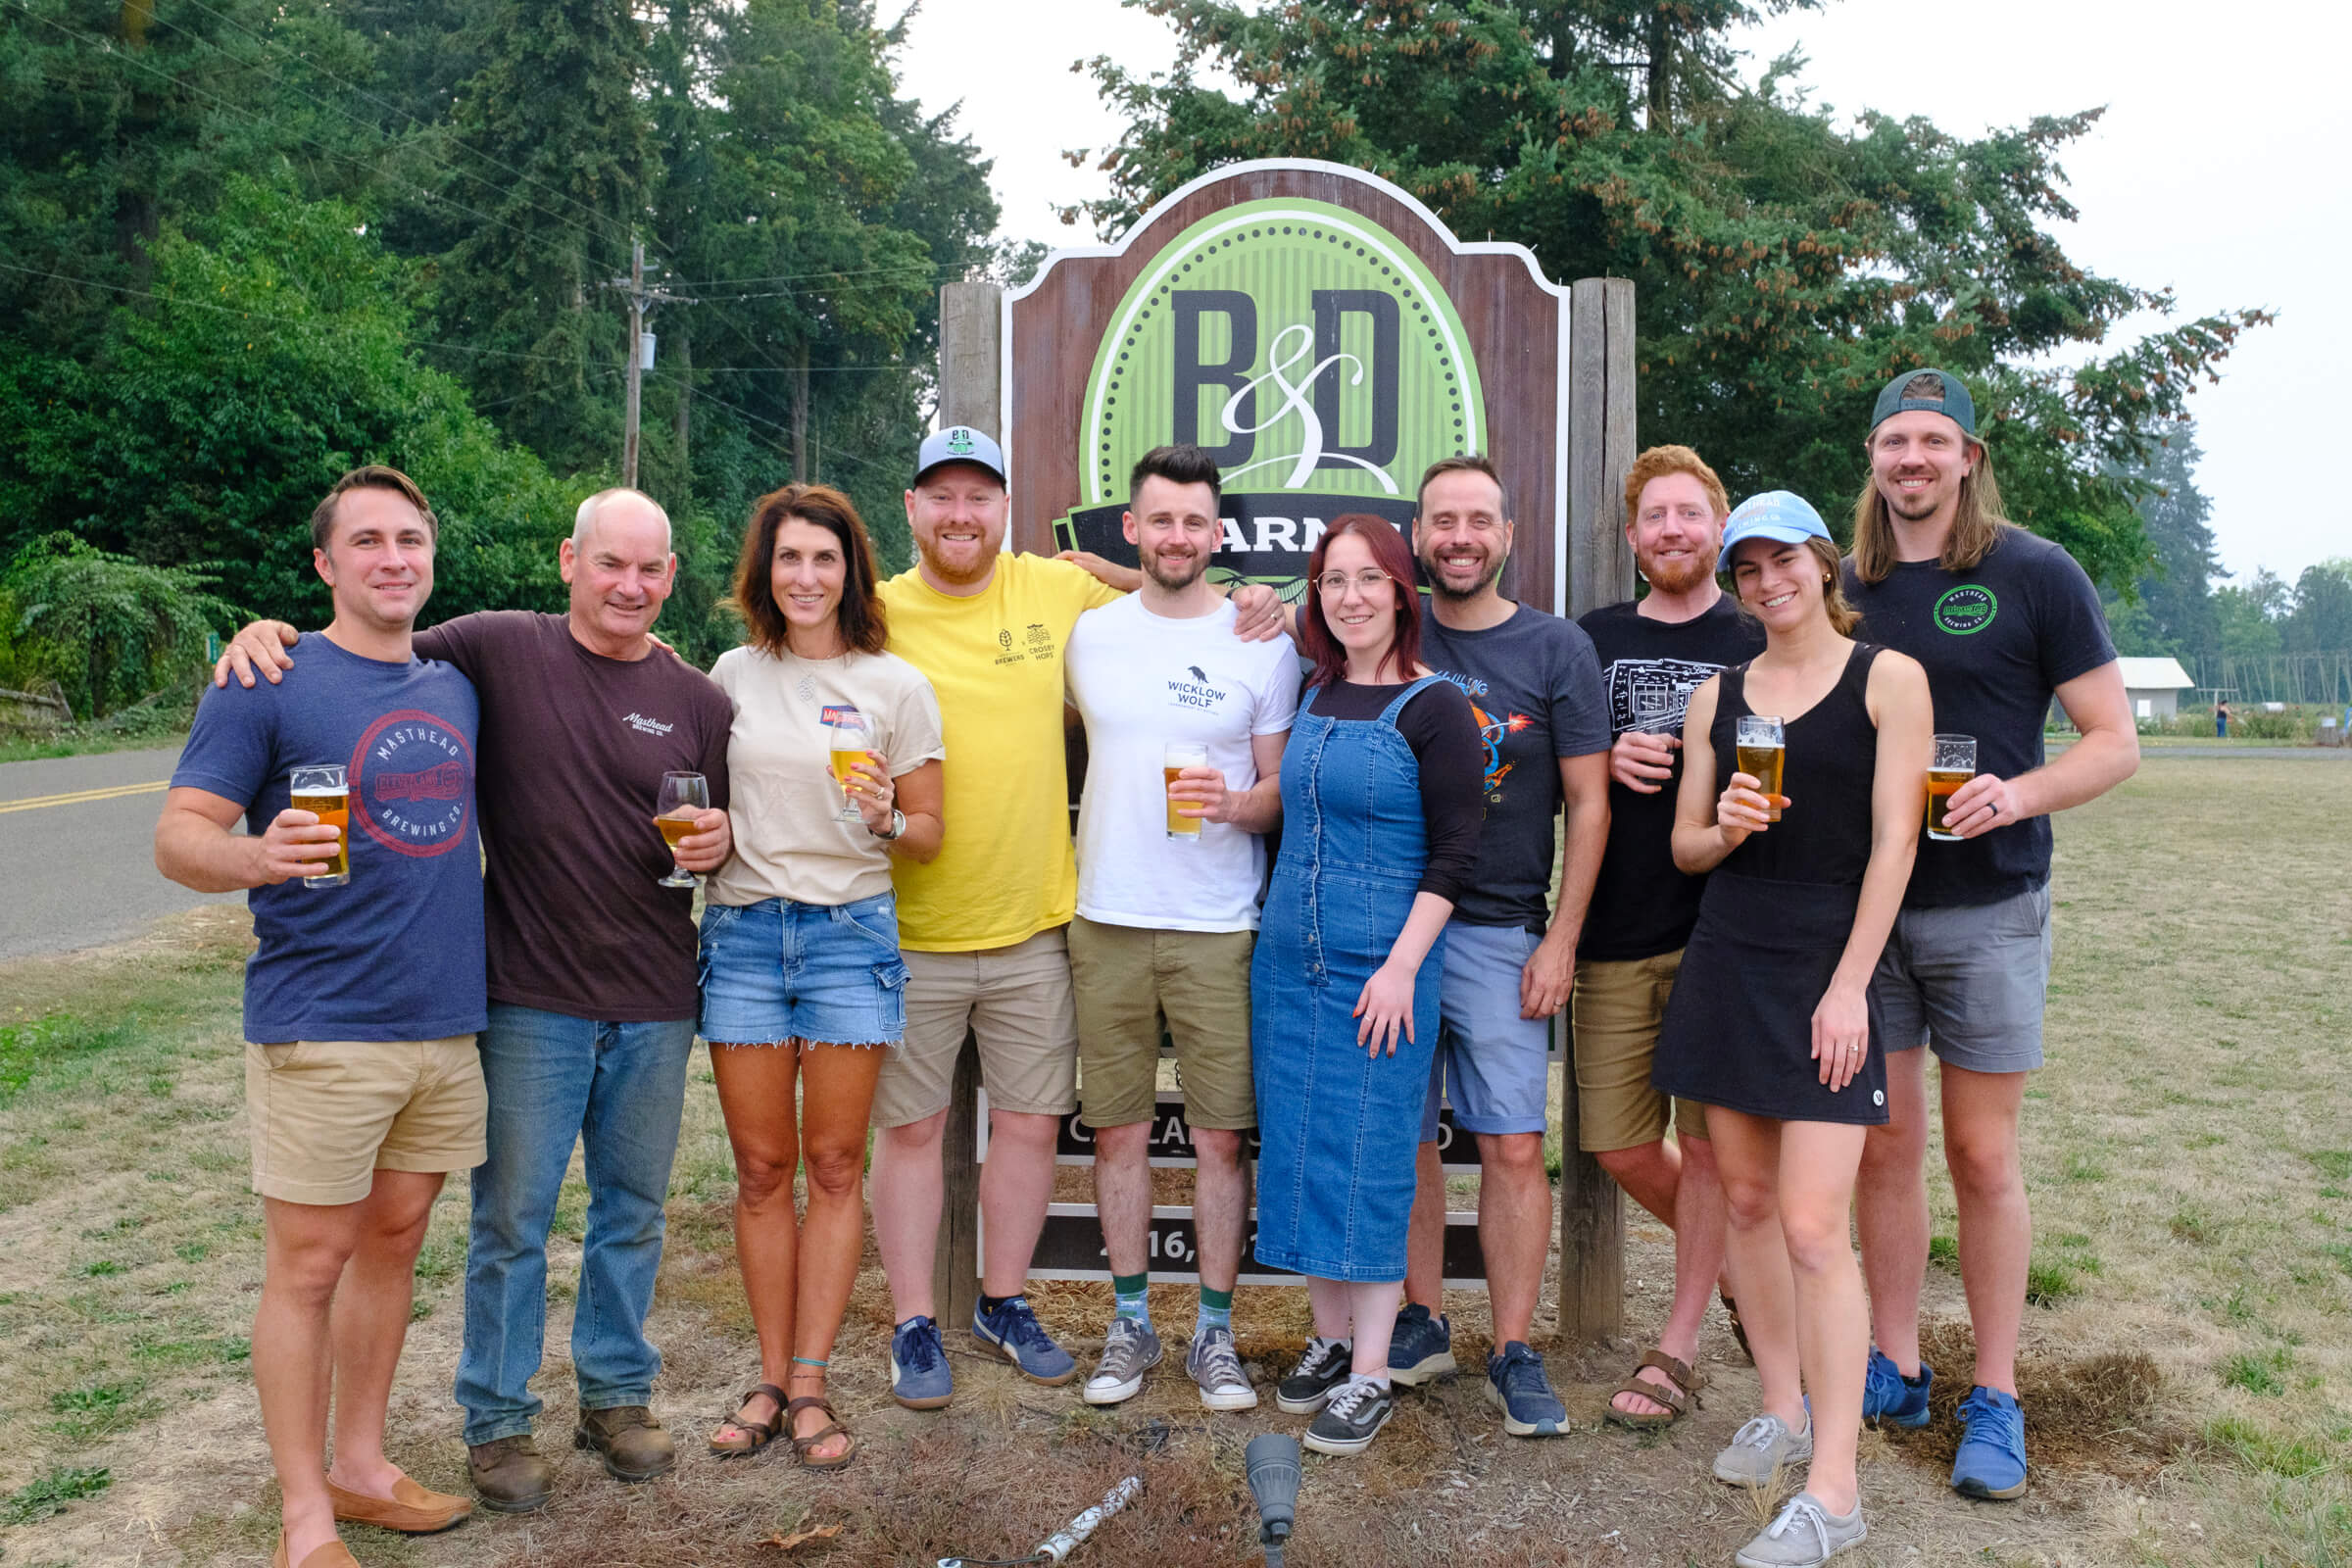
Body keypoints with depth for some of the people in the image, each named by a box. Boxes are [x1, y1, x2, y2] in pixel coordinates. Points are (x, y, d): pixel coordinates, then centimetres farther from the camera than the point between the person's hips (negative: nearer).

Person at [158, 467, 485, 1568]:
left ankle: (359, 1467, 29)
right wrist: (252, 858, -31)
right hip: (321, 1029, -6)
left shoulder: (457, 688, 11)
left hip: (445, 1022, 6)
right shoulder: (269, 684, -6)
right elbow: (178, 836, -10)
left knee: (394, 1240, 14)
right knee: (309, 1263, 1)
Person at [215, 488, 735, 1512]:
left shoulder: (698, 703, 5)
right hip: (531, 1001, -3)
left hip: (655, 1006, 3)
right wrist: (267, 637, -14)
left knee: (632, 1211, 16)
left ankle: (617, 1393, 34)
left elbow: (725, 834, 16)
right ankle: (498, 1419, 26)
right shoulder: (497, 649, -4)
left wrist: (720, 842, -7)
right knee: (511, 1217, 7)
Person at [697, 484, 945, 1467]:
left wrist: (885, 821, -17)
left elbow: (928, 833, 3)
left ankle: (808, 1386, 13)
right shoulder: (733, 674, 7)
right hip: (742, 931, 2)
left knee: (834, 1166, 3)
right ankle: (772, 1379, 18)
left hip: (851, 932, -2)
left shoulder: (894, 685, 1)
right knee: (761, 1168, 6)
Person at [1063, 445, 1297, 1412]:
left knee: (1220, 1135, 2)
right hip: (1107, 922, 2)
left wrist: (1234, 803, -16)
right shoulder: (1090, 634, 8)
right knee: (1119, 1129, 7)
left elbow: (1284, 788, 3)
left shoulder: (1263, 644, 1)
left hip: (1219, 929, -2)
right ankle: (1130, 1324, 21)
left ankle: (1214, 1332, 16)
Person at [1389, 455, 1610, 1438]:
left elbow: (1589, 804, 1)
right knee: (1405, 1137, 8)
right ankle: (1420, 1323, 23)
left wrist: (1561, 940, -4)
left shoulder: (1557, 649, 2)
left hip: (1500, 936, -2)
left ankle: (1514, 1352, 10)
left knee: (1514, 1147, -2)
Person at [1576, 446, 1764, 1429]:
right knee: (1619, 1146, 6)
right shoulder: (1594, 640, 11)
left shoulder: (1758, 643, 4)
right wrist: (1608, 759, -7)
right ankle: (1735, 1263, 33)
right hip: (1615, 933, 3)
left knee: (1705, 1139, 1)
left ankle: (1678, 1344, 17)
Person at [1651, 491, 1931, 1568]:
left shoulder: (1888, 679, -1)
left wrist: (1847, 985, -11)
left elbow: (1894, 840, -6)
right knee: (1746, 1201, 11)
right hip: (1725, 959, 5)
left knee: (1812, 1227, -9)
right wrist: (1726, 826, -11)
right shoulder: (1716, 697, 10)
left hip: (1829, 967, -5)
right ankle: (1783, 1411, 28)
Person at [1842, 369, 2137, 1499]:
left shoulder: (2035, 576, -4)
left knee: (1981, 1155, 4)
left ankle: (1995, 1401, 18)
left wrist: (2020, 794, -23)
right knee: (1883, 1146, 9)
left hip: (1985, 908, -3)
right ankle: (1894, 1372, 24)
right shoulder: (1846, 589, 7)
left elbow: (2115, 742, -5)